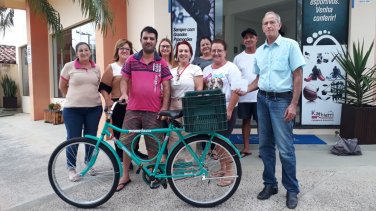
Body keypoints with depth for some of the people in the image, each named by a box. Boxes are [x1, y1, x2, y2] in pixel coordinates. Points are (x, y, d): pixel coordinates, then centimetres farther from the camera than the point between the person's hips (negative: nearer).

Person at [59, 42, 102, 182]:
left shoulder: (96, 68, 7)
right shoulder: (69, 67, -1)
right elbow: (62, 86, 9)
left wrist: (89, 97, 12)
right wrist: (74, 98, 12)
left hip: (94, 108, 3)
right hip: (72, 109, -2)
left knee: (91, 137, 10)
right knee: (73, 139, 3)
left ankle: (88, 163, 30)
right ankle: (71, 168, 20)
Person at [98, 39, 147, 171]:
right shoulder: (112, 67, 6)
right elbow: (103, 87, 2)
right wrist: (107, 100, -12)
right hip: (119, 104, -2)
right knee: (120, 132, 2)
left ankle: (135, 151, 31)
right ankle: (121, 158, 17)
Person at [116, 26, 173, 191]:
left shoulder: (161, 63, 4)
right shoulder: (132, 60, 7)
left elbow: (166, 87, 1)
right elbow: (124, 80, 8)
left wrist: (164, 108, -7)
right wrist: (124, 94, -12)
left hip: (154, 111, -1)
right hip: (133, 110, 1)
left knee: (154, 146, 6)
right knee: (126, 143, 6)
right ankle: (125, 176, 23)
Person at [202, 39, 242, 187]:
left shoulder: (231, 68, -7)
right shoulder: (207, 69, 12)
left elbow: (236, 91, -15)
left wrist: (229, 110, -19)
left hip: (226, 110, -6)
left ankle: (230, 171, 11)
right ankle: (222, 168, 27)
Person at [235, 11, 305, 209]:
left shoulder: (290, 45, -4)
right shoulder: (259, 51, 11)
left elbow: (297, 76, -8)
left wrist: (293, 104, -14)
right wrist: (245, 91, 1)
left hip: (282, 100, -5)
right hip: (262, 99, 6)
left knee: (285, 148, -4)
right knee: (265, 145, 10)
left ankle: (292, 190, 13)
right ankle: (270, 184, 25)